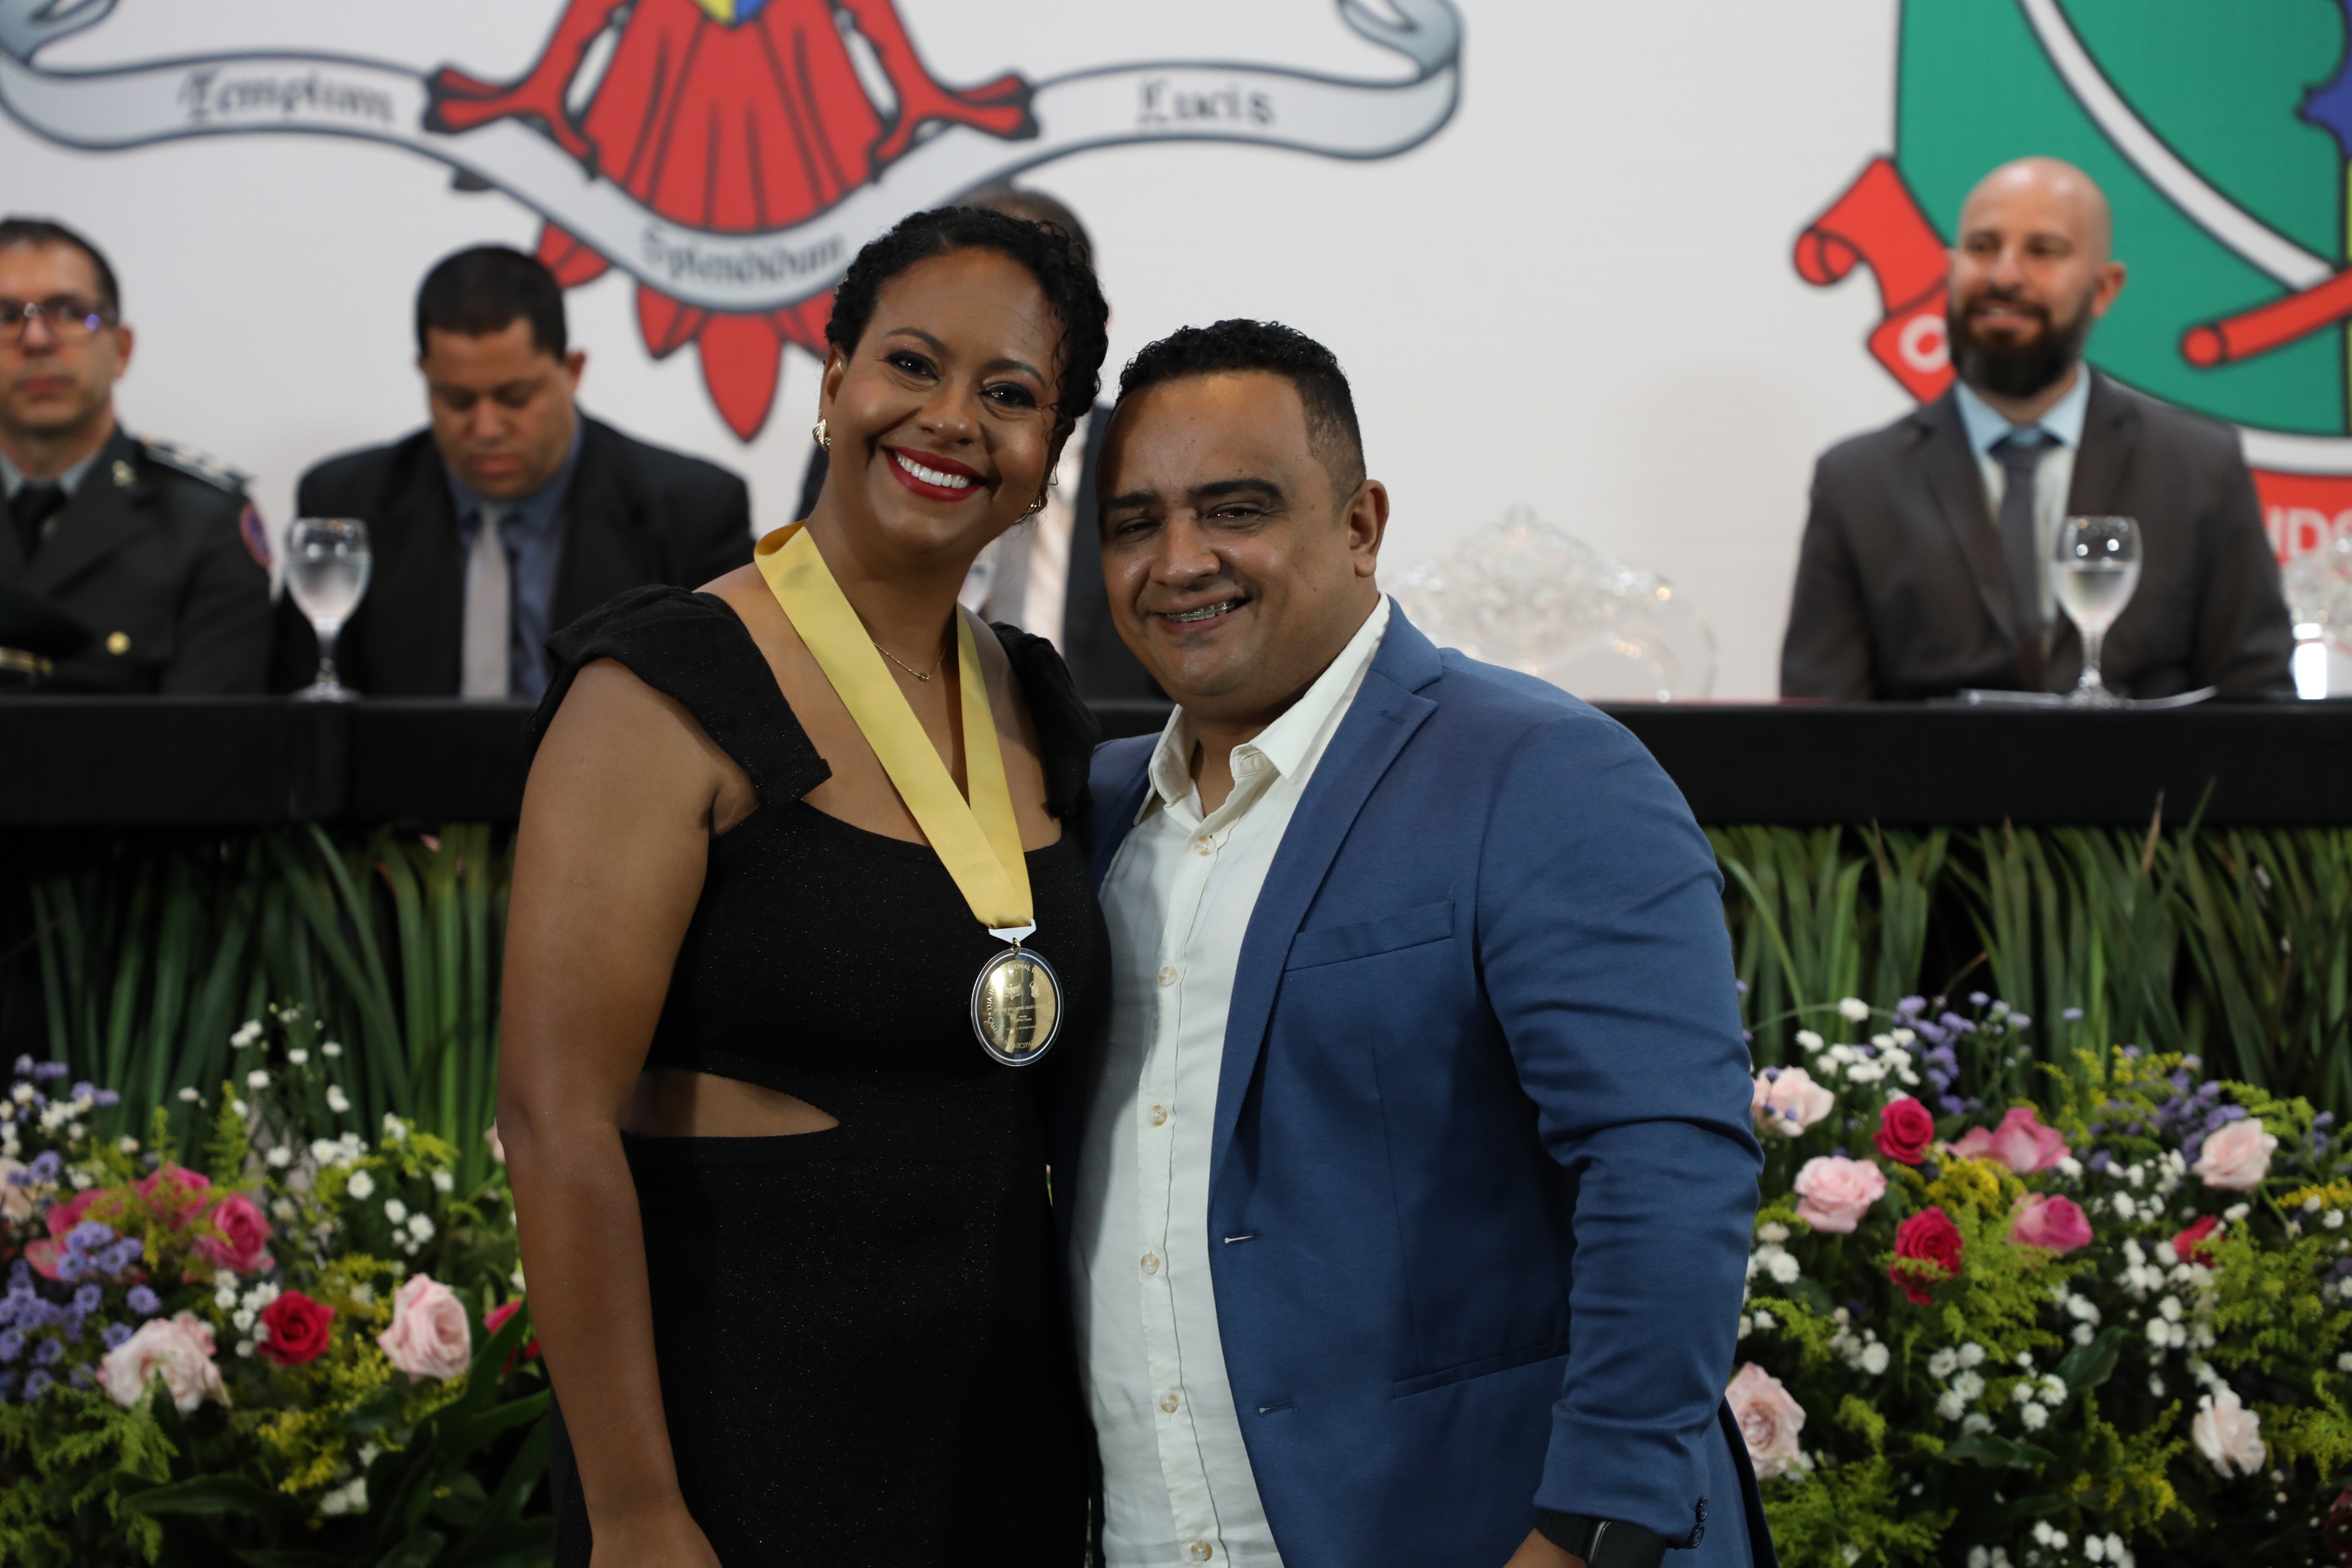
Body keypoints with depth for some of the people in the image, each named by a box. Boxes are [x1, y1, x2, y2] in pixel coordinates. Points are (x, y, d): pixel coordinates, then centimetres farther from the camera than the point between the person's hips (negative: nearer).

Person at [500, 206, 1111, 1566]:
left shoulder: (1038, 709, 8)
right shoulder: (673, 690, -11)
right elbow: (555, 1113, -17)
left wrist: (1085, 1440, 12)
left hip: (1009, 1444, 6)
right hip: (744, 1437, -6)